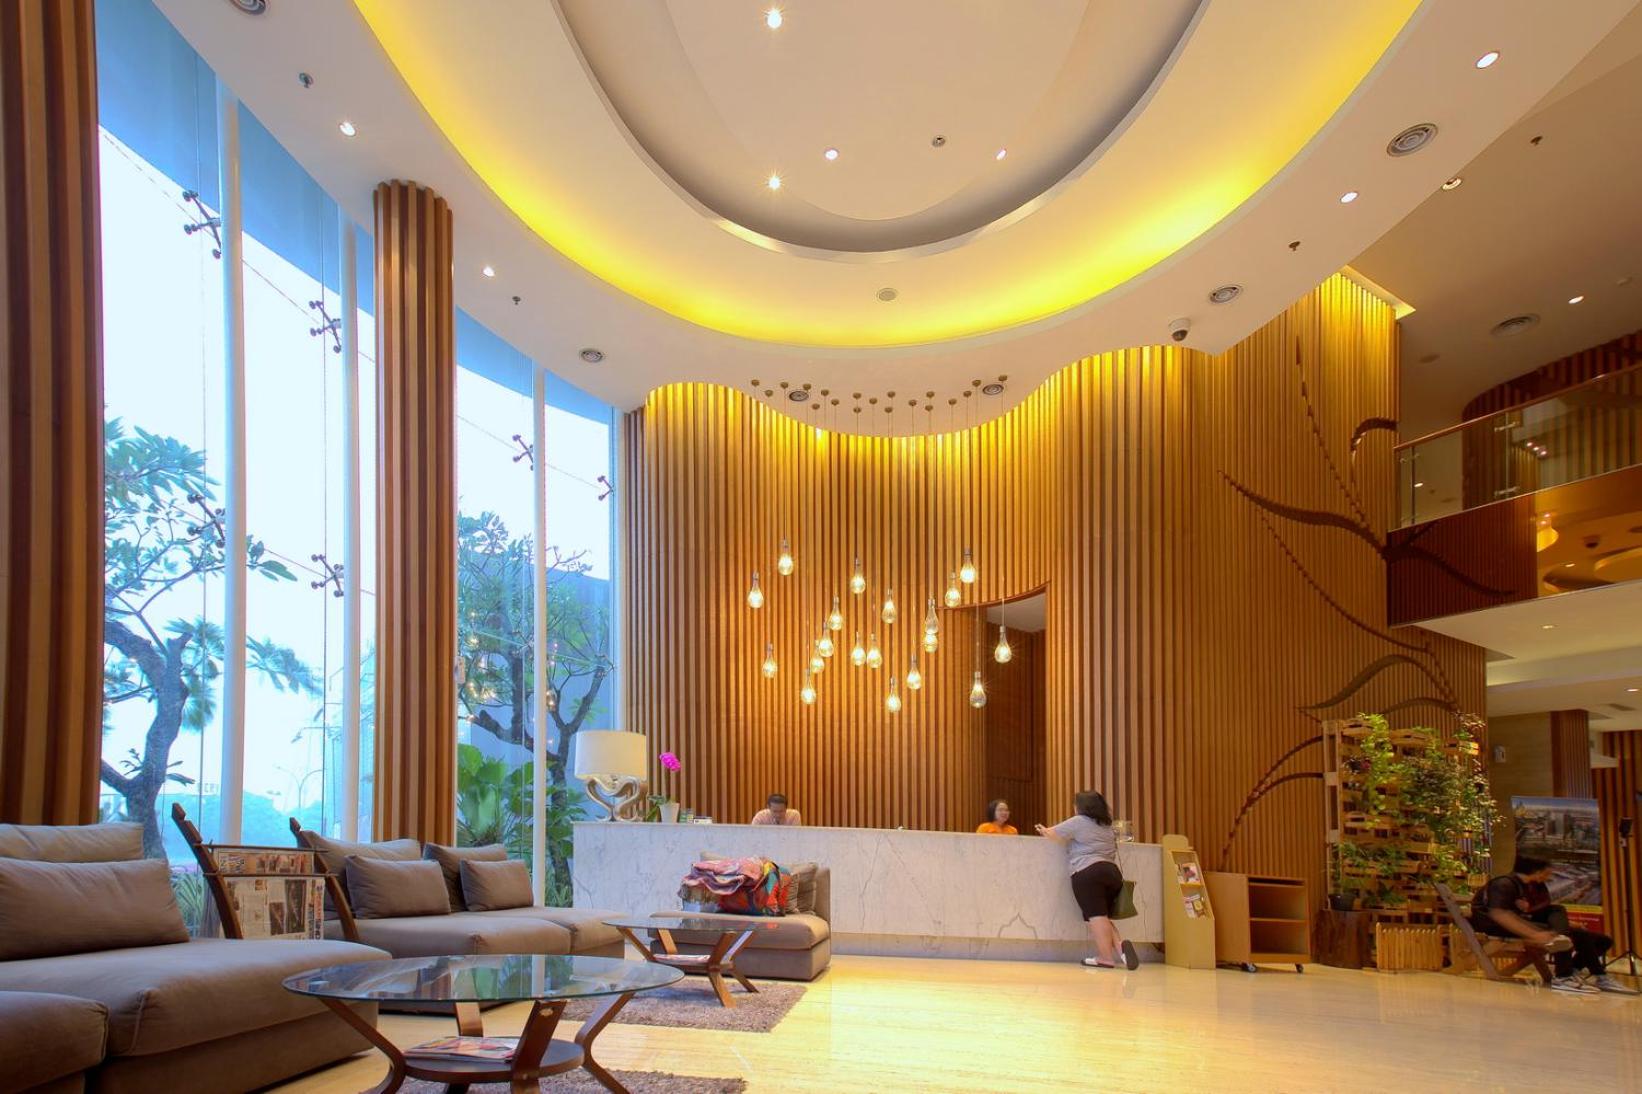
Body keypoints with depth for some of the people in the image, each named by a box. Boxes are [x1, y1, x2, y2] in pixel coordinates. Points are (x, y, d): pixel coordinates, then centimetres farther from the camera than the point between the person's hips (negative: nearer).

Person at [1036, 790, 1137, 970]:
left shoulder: (1078, 822, 5)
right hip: (1112, 872, 7)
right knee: (1103, 916, 11)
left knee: (1097, 916, -11)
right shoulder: (1106, 826, 25)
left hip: (1088, 872, -7)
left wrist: (1044, 831, 36)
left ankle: (1106, 958, -17)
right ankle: (1120, 945, -12)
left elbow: (1052, 835, 11)